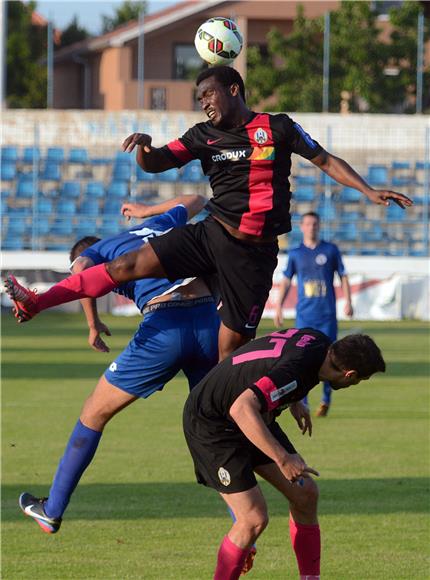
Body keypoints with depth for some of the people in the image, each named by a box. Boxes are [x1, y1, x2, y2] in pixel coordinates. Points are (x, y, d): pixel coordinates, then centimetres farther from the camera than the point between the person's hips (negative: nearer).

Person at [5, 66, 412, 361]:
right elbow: (155, 164, 4)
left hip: (255, 251, -3)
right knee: (128, 265, -11)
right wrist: (144, 146, -19)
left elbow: (325, 161, 6)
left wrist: (369, 191, -4)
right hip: (211, 234, 3)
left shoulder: (278, 128, 0)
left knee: (231, 347, -3)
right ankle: (35, 303, -12)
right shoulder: (204, 136, 9)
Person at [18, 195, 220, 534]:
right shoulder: (158, 226, 31)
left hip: (164, 327, -4)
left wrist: (94, 325, 4)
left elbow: (82, 271, -8)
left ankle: (52, 511, 23)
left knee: (95, 413, 13)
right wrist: (146, 210, 62)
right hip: (209, 320, 4)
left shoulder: (96, 250, 17)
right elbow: (195, 201, 50)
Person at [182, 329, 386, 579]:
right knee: (254, 519, -15)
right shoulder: (296, 371, -34)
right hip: (212, 424, -10)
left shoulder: (318, 340, -6)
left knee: (305, 493, 5)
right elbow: (241, 409, -44)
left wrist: (294, 401, 19)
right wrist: (283, 458, -42)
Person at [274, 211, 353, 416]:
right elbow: (286, 281, 13)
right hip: (304, 314, 0)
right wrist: (278, 307, 6)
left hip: (327, 314, 0)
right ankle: (302, 403, -1)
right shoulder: (295, 253, 9)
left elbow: (343, 276, 10)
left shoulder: (330, 250, 7)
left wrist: (348, 301, -1)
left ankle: (326, 399, 15)